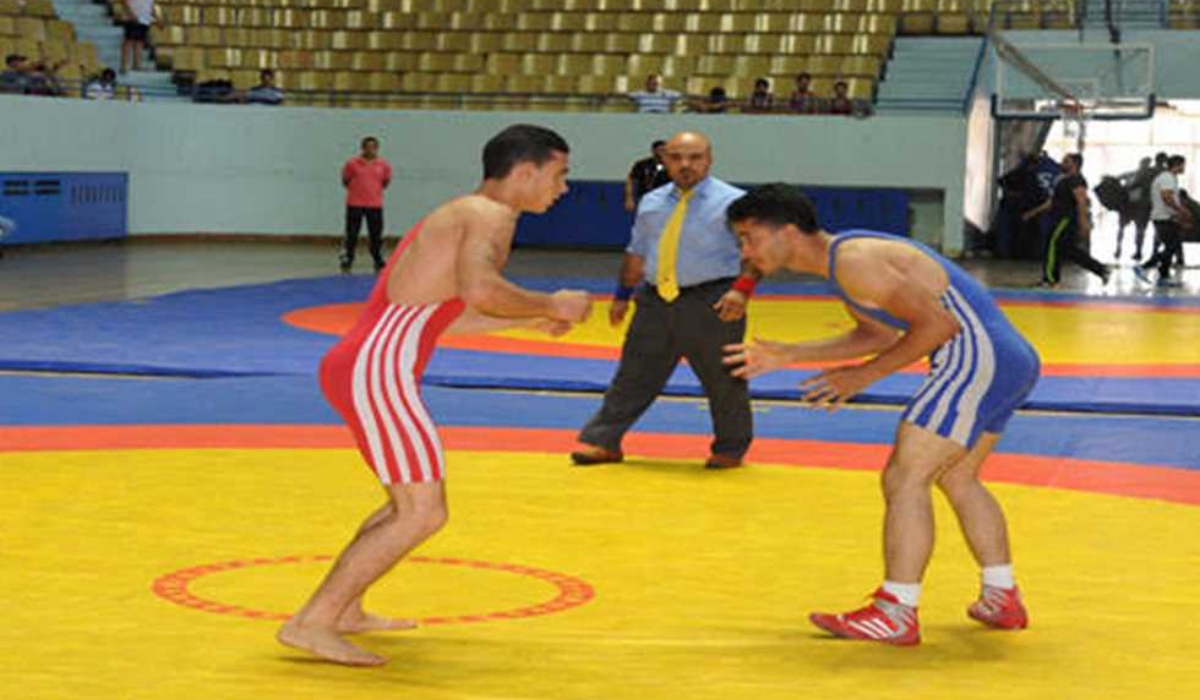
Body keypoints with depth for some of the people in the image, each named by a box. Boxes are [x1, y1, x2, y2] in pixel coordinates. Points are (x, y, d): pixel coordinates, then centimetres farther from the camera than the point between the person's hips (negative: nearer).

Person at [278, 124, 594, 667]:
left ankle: (344, 611, 28)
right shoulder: (489, 214, -7)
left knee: (413, 500, 24)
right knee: (423, 514, -8)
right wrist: (550, 305, -11)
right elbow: (478, 288, -26)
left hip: (354, 366, 10)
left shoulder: (458, 215, 24)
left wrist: (531, 319, 29)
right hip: (378, 371, -10)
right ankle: (311, 624, -8)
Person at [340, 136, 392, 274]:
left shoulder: (384, 165, 1)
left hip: (375, 205, 2)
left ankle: (379, 263, 16)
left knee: (377, 235, 6)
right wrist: (356, 190, 5)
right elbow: (345, 181, 6)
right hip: (355, 204, -2)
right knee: (351, 235, 2)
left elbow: (386, 181, 15)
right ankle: (346, 263, 9)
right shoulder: (352, 163, -5)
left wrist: (376, 190, 8)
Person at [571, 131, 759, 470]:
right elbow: (637, 253, 21)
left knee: (723, 381, 3)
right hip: (655, 302, 4)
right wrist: (623, 295, 20)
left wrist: (742, 289, -26)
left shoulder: (732, 202, -5)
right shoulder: (651, 203, 13)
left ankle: (730, 449, 19)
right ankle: (604, 442, 12)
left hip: (711, 305, -4)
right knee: (634, 375, 7)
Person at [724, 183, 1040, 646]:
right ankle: (1003, 599, 30)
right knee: (957, 478, 23)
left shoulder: (854, 261, -18)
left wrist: (866, 374, -11)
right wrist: (787, 356, 22)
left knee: (904, 478, -10)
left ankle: (895, 615, -10)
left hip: (978, 359, -11)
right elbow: (880, 334, 27)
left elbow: (940, 324, -18)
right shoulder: (842, 259, 14)